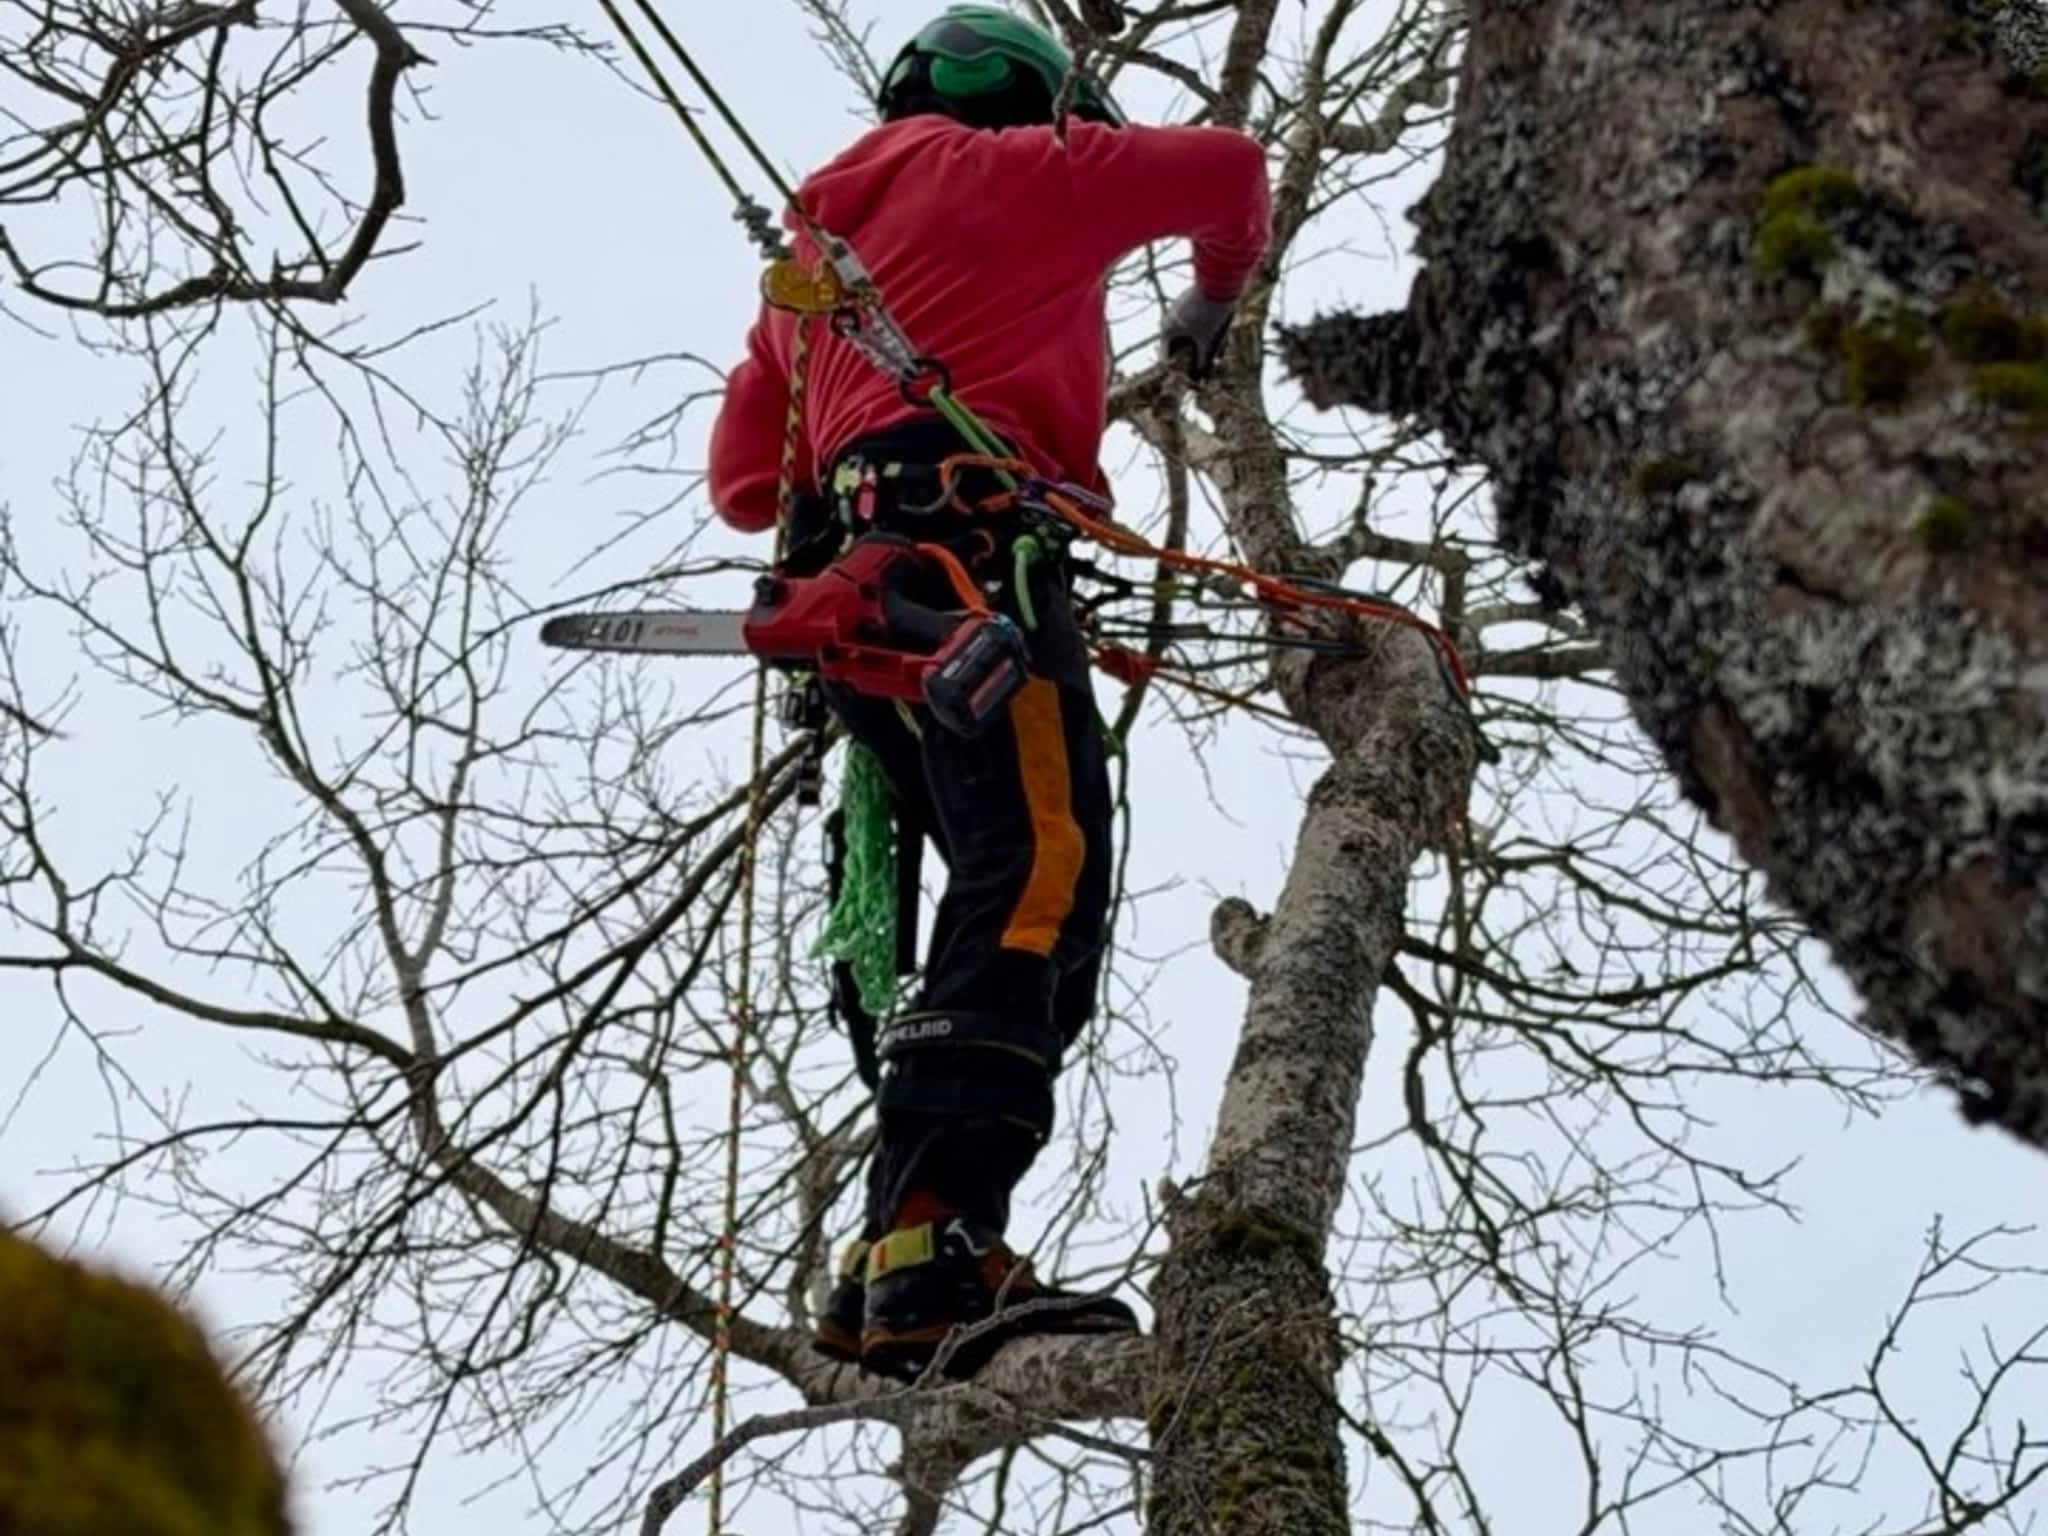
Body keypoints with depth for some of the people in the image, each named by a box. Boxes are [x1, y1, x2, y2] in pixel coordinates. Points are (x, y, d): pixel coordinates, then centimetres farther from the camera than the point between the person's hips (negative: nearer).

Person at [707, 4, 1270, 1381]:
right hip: (968, 547, -8)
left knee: (1009, 906, 4)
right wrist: (1214, 305, 37)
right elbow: (1230, 169, 20)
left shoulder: (822, 247, 34)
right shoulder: (1014, 169, 15)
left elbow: (744, 481, 28)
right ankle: (931, 1246, -38)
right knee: (1041, 890, -21)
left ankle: (900, 1265, -8)